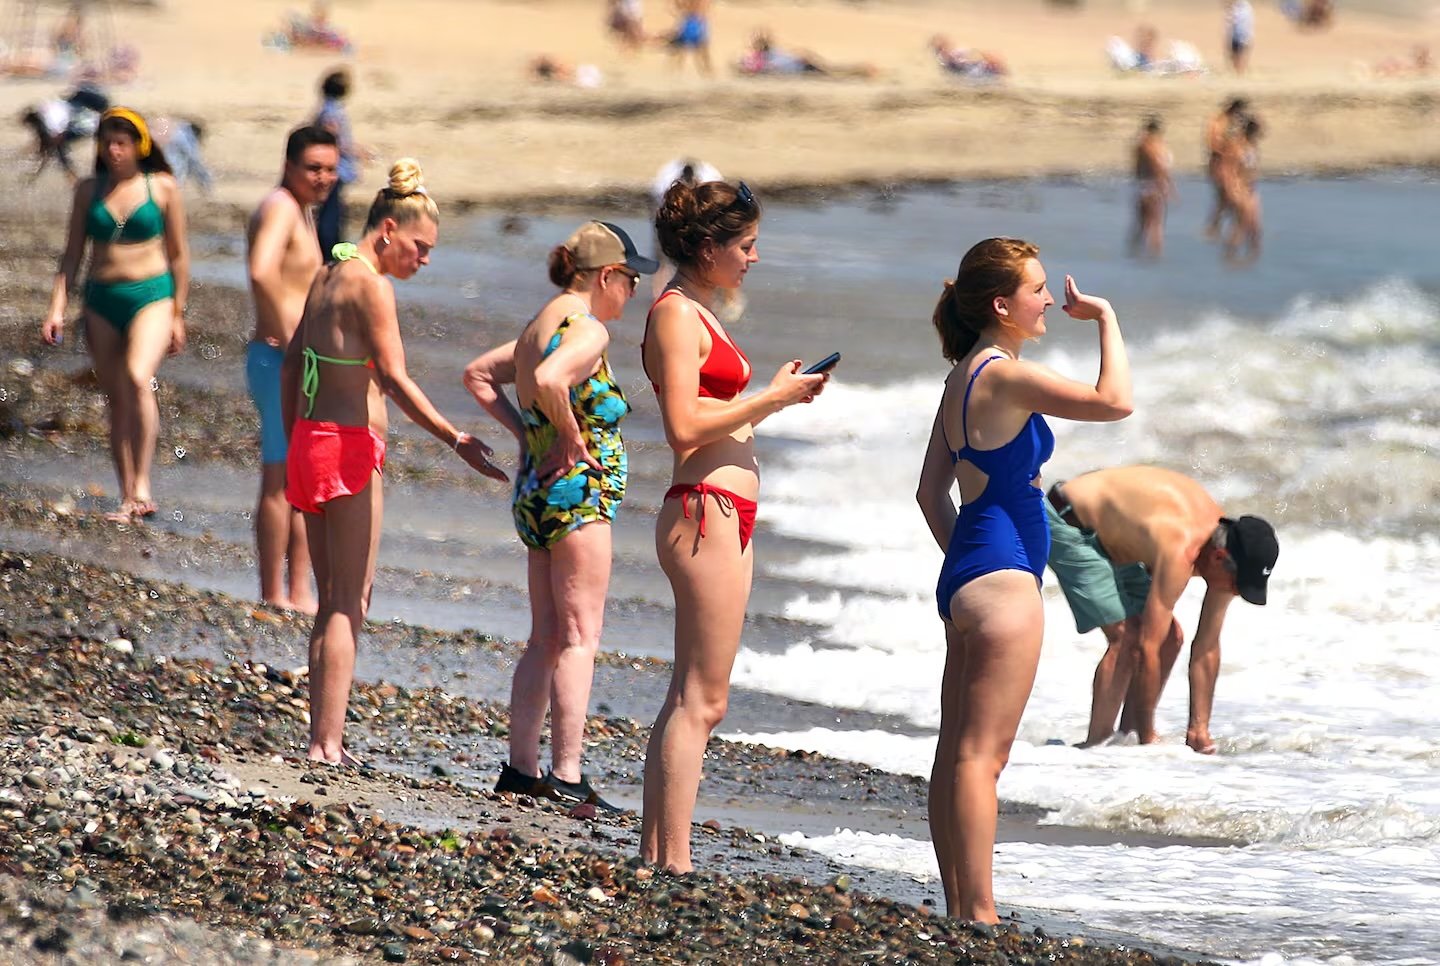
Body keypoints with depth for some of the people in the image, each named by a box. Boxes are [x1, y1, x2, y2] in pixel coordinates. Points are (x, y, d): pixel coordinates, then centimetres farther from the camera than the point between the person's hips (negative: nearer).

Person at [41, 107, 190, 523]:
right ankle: (127, 498, 13)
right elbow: (72, 254, 11)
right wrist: (57, 307, 1)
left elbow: (179, 255, 5)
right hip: (101, 301, 4)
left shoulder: (163, 188, 0)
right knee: (117, 400, 6)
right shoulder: (89, 191, 7)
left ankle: (142, 483, -23)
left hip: (151, 296, -4)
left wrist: (177, 315, 4)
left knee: (138, 379, -27)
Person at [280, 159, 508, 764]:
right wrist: (456, 440, -24)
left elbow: (291, 365, 19)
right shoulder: (371, 284, -13)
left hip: (308, 442, 9)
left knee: (332, 601, 12)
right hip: (351, 447, -9)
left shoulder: (327, 276, 14)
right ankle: (328, 742, -9)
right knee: (350, 602, -6)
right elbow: (394, 379, -21)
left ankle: (321, 737, 12)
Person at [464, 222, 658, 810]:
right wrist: (571, 437, -18)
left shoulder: (540, 326, 14)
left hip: (538, 492, 10)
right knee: (579, 637, -8)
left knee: (546, 640, 13)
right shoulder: (587, 330, -15)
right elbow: (548, 381, -34)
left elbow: (478, 375, 24)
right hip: (578, 493, -10)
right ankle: (566, 777, -11)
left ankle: (521, 768, 15)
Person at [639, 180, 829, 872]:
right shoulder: (676, 314, -10)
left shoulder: (698, 315, 19)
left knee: (691, 698, 10)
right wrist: (772, 397, -13)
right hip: (705, 511, -10)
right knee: (701, 701, -10)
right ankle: (673, 865, -11)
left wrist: (779, 394, 11)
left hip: (726, 514, 10)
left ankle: (654, 854, 12)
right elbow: (685, 426, -19)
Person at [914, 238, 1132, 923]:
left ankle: (960, 910, 12)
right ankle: (979, 914, -11)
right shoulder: (1004, 375, -14)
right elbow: (1114, 402, -21)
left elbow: (931, 491, 19)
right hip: (1002, 579, -10)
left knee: (957, 754, 9)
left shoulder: (962, 378, 14)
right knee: (981, 755, -10)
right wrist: (1106, 319, -9)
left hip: (965, 577, 10)